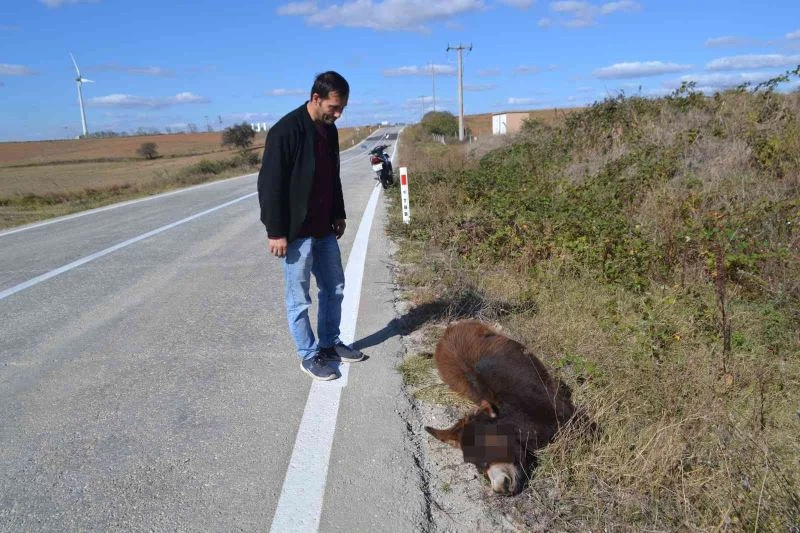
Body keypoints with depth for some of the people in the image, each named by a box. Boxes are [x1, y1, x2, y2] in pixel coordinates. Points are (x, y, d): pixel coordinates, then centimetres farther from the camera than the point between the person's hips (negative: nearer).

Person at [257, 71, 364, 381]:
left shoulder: (329, 130, 7)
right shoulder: (286, 131, -18)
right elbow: (269, 185, -18)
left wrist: (338, 215, 19)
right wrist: (276, 232, -18)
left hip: (324, 230, 8)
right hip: (296, 233, -8)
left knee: (334, 288, 16)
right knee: (299, 298, 5)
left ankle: (330, 344, 32)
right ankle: (309, 356, 19)